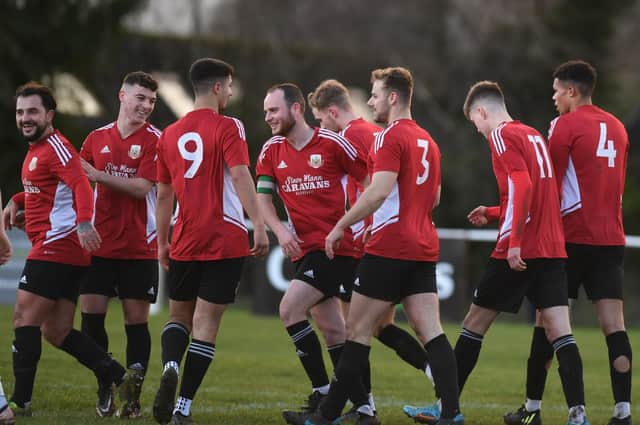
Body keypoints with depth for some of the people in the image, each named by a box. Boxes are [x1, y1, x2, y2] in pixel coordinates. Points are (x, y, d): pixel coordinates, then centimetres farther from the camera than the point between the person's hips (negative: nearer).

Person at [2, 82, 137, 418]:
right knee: (55, 330, 9)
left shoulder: (55, 147, -11)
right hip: (63, 250, 10)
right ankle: (120, 378, 10)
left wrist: (84, 222, -42)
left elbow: (80, 185, -26)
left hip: (56, 246, -10)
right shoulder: (36, 150, 19)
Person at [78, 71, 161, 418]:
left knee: (136, 319, -1)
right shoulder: (97, 138, 8)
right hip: (100, 244, 3)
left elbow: (143, 186, -15)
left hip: (139, 248, -3)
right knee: (90, 314, -4)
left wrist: (99, 176, -17)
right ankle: (105, 386, 11)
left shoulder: (154, 140, -3)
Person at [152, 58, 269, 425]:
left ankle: (171, 368, -13)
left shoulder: (170, 135, 11)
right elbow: (240, 176, -17)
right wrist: (259, 226, -21)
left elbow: (164, 194, 15)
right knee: (206, 321, 0)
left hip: (184, 242, 4)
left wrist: (162, 242, 23)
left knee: (179, 315, 18)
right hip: (226, 240, -4)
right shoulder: (227, 128, -5)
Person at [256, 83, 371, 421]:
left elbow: (371, 181, -3)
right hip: (305, 250, 7)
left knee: (289, 309, -19)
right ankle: (362, 402, 21)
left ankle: (323, 394, -12)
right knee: (333, 331, 10)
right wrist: (280, 230, -13)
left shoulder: (333, 143, -8)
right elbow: (262, 196, 4)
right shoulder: (272, 150, 8)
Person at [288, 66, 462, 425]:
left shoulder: (392, 137, -11)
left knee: (358, 329, 0)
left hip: (390, 247, -8)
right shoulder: (427, 141, 16)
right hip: (424, 248, 8)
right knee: (431, 331, 0)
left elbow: (379, 191, -21)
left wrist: (341, 227, -14)